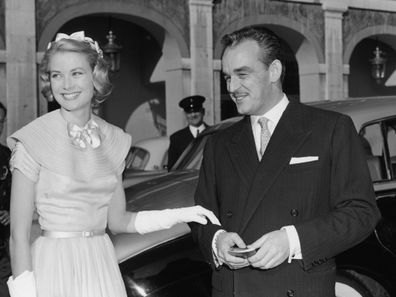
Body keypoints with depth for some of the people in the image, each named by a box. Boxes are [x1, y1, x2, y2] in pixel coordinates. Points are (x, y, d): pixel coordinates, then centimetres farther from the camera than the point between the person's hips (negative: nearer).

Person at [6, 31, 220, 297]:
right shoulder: (32, 142, -11)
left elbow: (117, 221, 10)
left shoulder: (113, 140, 3)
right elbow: (19, 235, -10)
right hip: (53, 271, -4)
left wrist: (179, 215, 0)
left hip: (102, 268, 4)